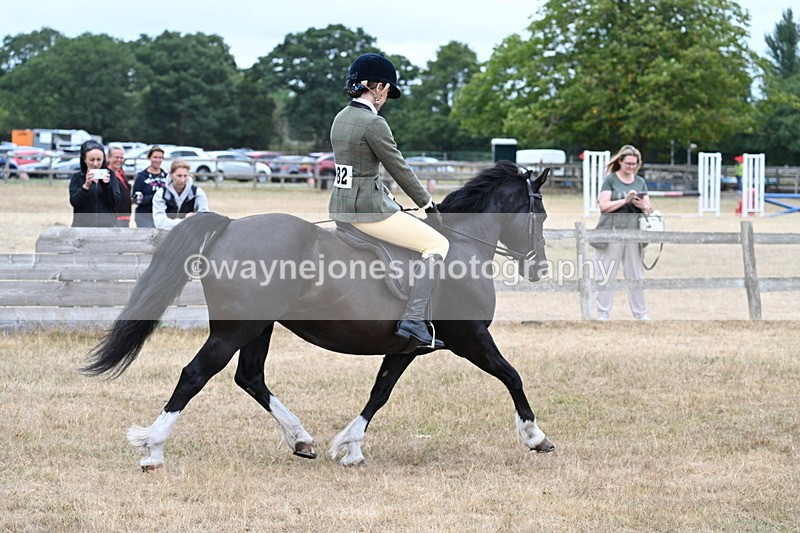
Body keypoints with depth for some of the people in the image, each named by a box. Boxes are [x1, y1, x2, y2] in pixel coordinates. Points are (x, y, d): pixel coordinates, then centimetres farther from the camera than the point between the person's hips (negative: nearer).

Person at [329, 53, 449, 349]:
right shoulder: (374, 123, -17)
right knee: (438, 244, -2)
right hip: (367, 209, -10)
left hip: (340, 206, 10)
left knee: (419, 229, 31)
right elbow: (399, 169, -10)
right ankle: (413, 320, -14)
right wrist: (430, 206, 1)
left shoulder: (341, 118, 11)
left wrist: (388, 197, 19)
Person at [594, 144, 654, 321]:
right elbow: (604, 205, -9)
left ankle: (640, 313, 13)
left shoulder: (640, 182, 13)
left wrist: (642, 205, -10)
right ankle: (603, 313, 2)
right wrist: (625, 200, -17)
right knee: (607, 274, -2)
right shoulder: (610, 180, 1)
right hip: (612, 232, -4)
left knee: (636, 274, 7)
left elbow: (649, 208, 12)